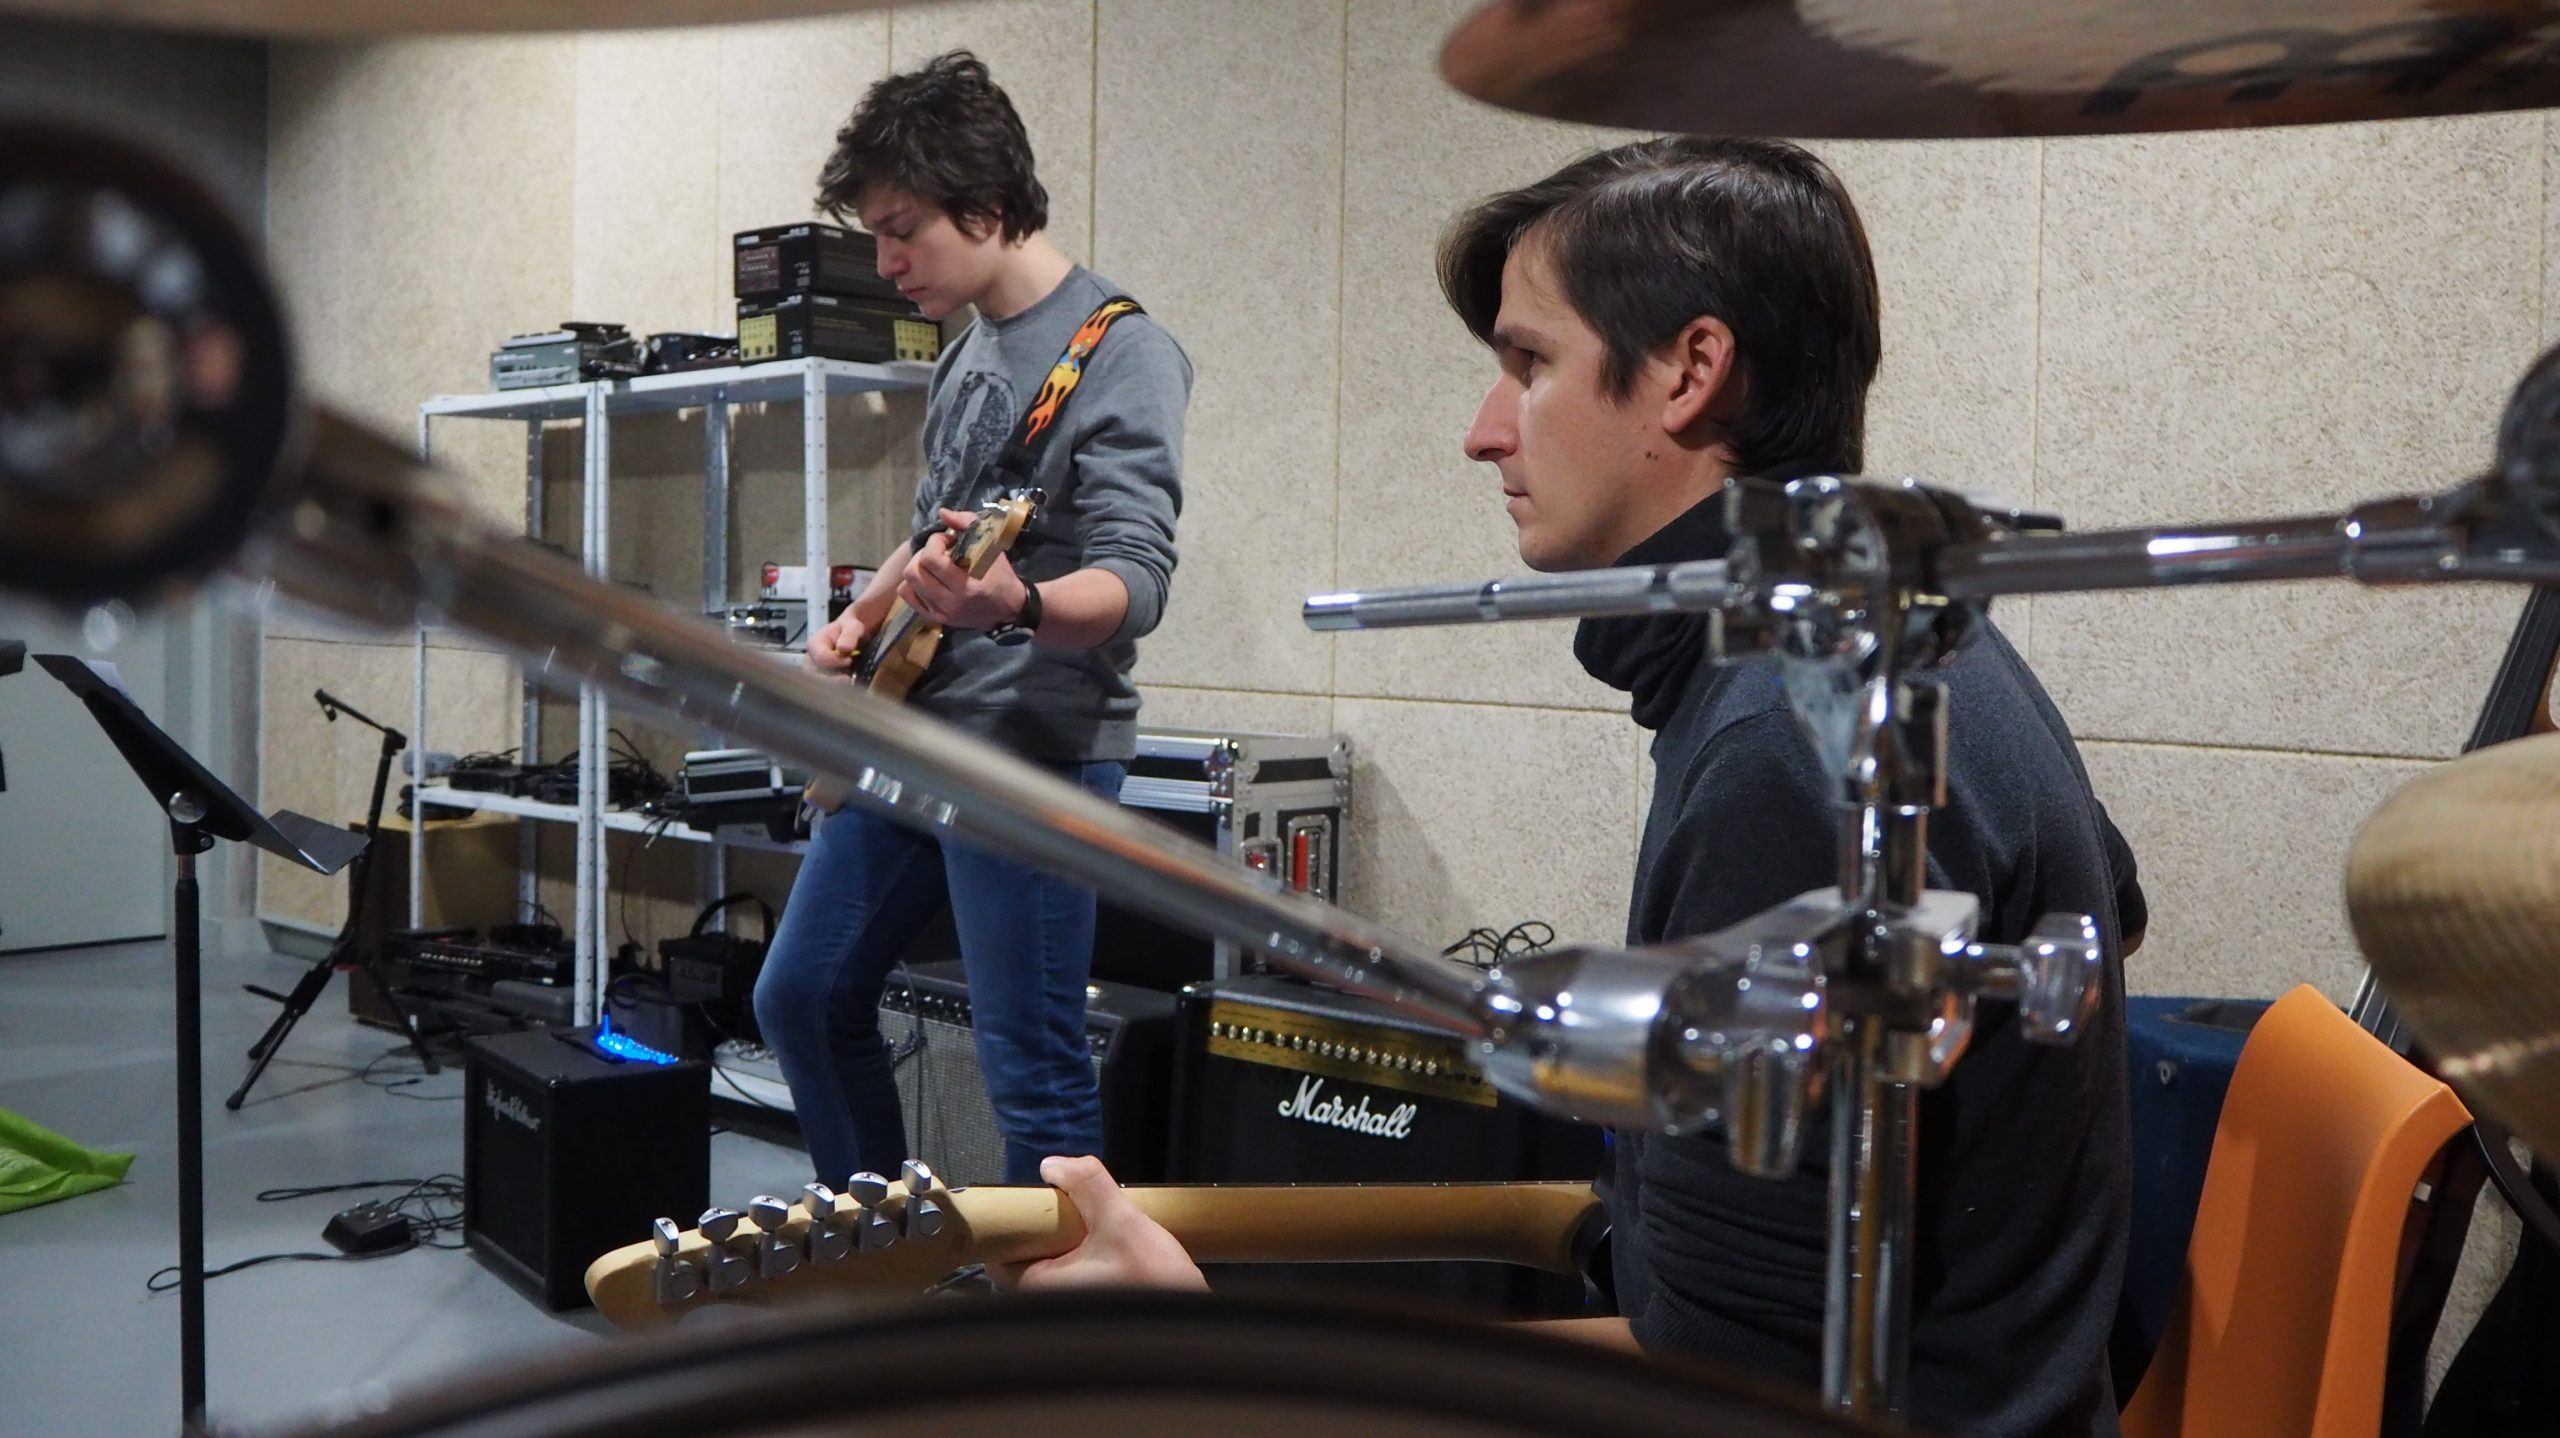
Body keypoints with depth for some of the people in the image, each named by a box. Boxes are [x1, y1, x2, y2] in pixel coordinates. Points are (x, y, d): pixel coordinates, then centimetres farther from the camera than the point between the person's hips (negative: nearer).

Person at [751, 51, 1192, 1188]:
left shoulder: (1122, 355, -13)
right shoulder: (966, 354, 13)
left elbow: (1135, 582, -23)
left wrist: (1013, 606, -43)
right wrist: (861, 620, 7)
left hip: (1035, 748, -9)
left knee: (1031, 1071, -6)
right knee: (802, 998, 16)